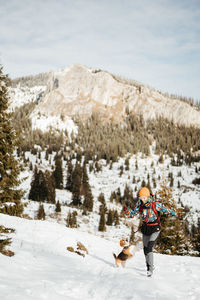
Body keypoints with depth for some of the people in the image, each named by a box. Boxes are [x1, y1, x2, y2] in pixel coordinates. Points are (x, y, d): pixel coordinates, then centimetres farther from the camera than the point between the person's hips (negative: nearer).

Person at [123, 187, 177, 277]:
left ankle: (150, 269, -15)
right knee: (145, 249, 11)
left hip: (155, 229, -5)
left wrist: (174, 214, 0)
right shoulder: (139, 204, -6)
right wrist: (127, 211, -20)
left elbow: (165, 210, -6)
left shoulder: (155, 204, -18)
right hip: (145, 228, 5)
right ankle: (149, 266, 30)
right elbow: (133, 213, -1)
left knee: (149, 248, -17)